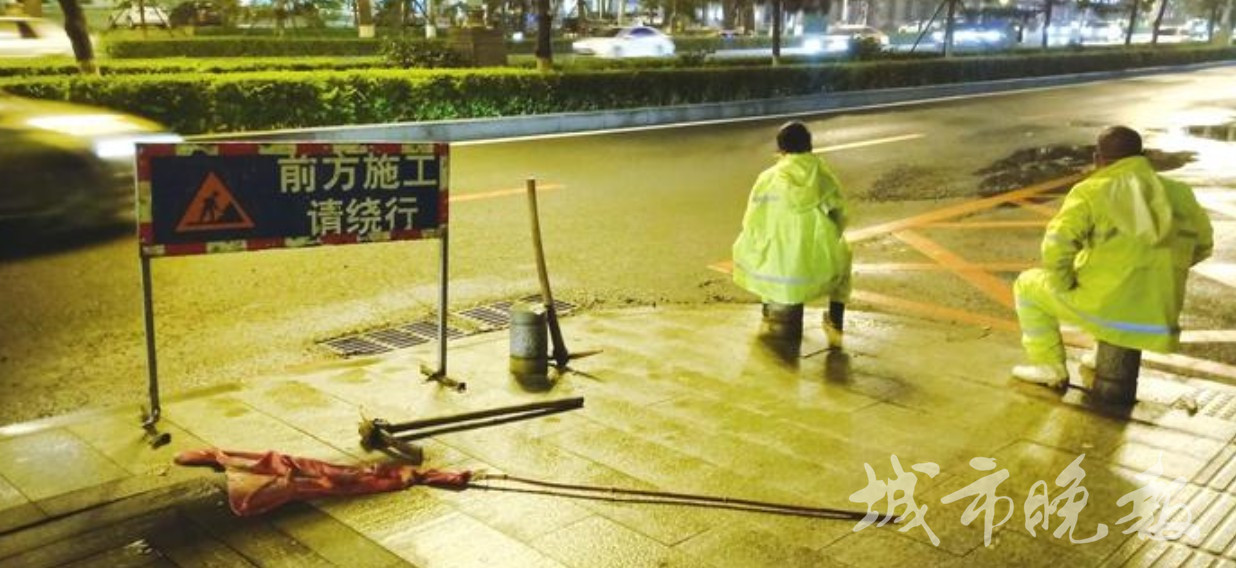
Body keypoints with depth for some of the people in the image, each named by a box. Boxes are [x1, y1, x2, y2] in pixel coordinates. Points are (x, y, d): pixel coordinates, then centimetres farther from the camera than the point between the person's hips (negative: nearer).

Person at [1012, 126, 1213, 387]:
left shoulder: (1091, 192, -9)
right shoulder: (1179, 194, 8)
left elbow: (1058, 245, -22)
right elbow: (1202, 245, 19)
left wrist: (1064, 287, -8)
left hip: (1104, 310, -5)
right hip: (1159, 317, 6)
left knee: (1028, 284, 18)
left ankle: (1050, 367, 19)